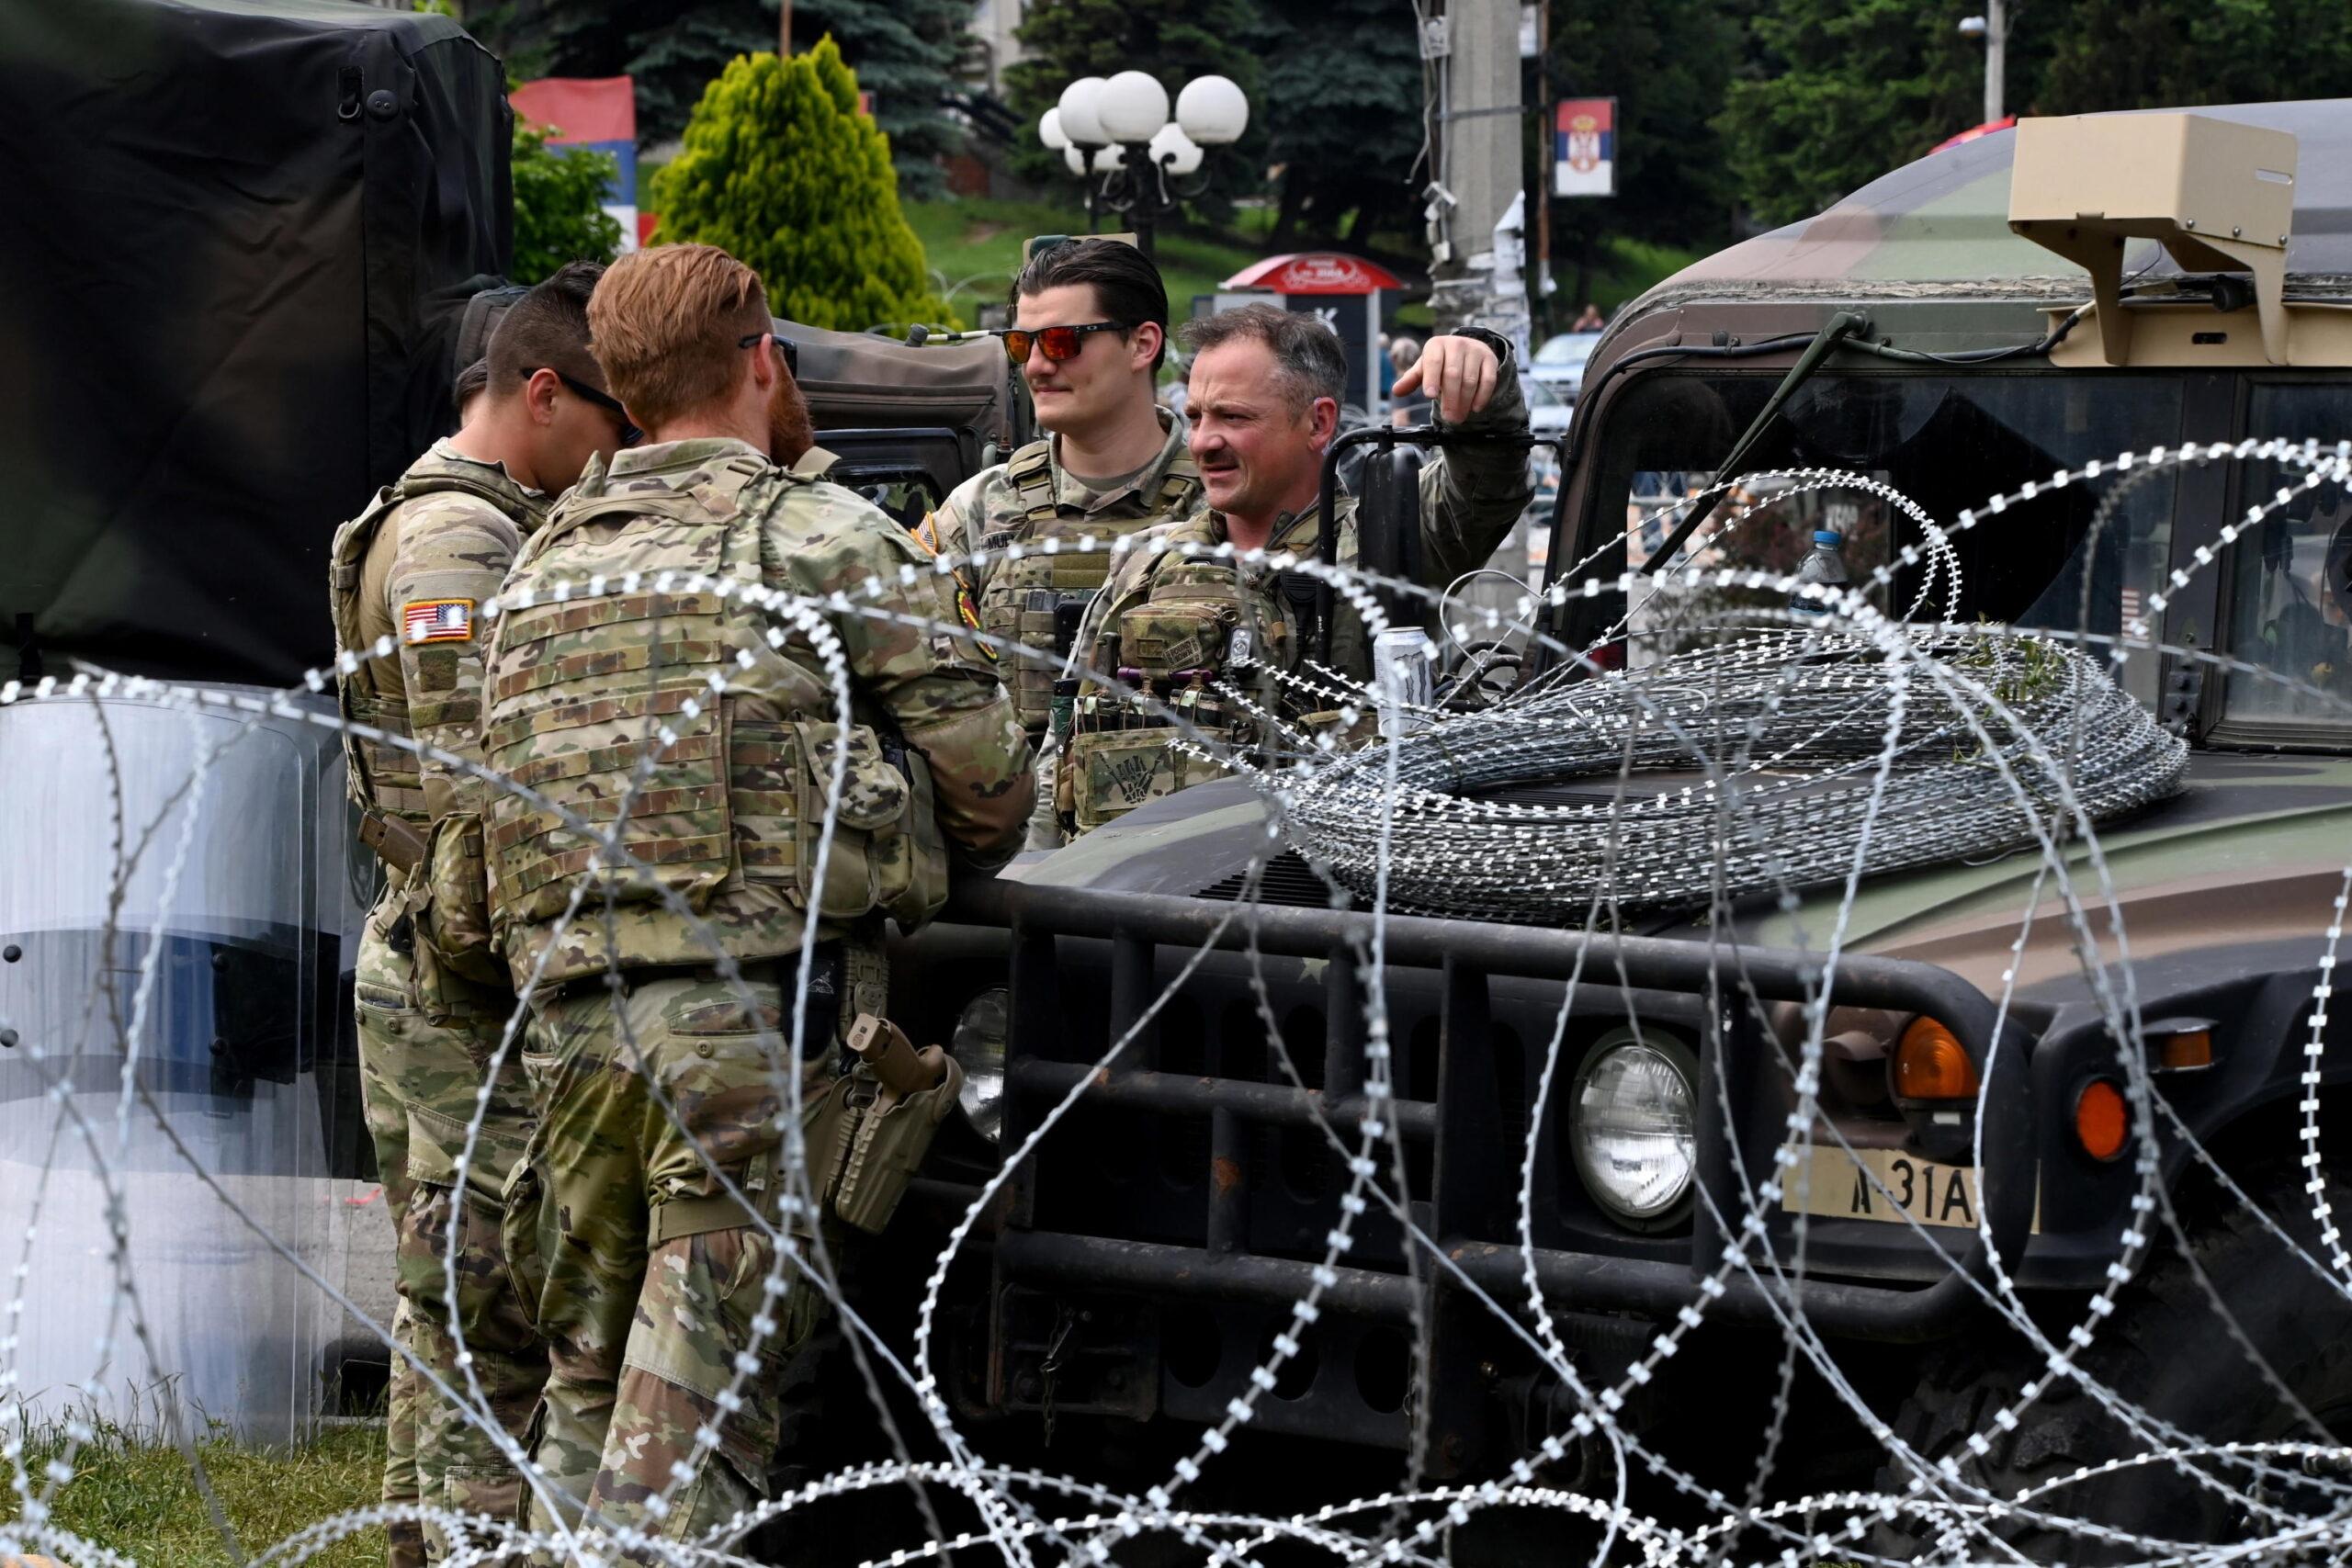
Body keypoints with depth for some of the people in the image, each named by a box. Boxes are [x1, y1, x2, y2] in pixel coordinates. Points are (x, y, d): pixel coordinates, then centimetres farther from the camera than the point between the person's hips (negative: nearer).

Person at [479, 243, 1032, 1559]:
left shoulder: (546, 566, 18)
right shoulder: (826, 539, -1)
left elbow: (522, 797, 15)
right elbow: (987, 782, 0)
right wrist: (934, 872, 21)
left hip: (570, 1012, 6)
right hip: (754, 1016, -6)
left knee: (587, 1390, 15)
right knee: (696, 1404, -6)